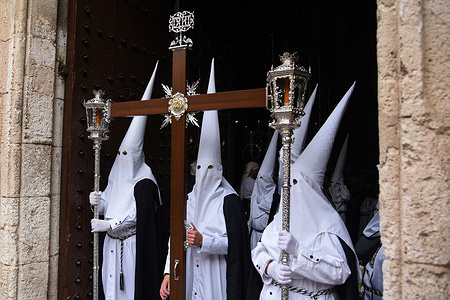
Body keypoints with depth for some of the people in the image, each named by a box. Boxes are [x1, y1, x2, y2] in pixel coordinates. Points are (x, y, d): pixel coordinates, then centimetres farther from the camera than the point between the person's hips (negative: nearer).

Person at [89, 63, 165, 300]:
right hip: (112, 245, 8)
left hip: (132, 247, -7)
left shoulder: (144, 183, -14)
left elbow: (140, 216, -18)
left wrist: (109, 225, -14)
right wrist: (99, 203, -5)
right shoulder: (116, 178, 10)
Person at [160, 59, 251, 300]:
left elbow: (234, 244, -12)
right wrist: (168, 273, 0)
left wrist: (204, 241, -22)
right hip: (190, 275, 5)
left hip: (216, 279, -4)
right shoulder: (190, 199, 6)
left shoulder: (229, 200, -10)